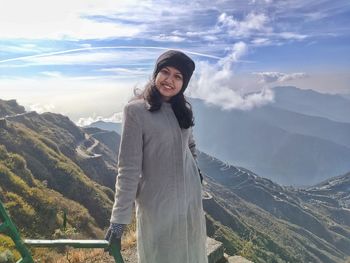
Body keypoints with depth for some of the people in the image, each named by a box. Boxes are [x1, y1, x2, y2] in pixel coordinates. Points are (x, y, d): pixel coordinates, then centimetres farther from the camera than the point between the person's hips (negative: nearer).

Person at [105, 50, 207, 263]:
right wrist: (119, 218, -17)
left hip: (191, 197, 6)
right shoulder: (136, 110, -15)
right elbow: (128, 167, -17)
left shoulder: (184, 109, 2)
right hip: (157, 203, -5)